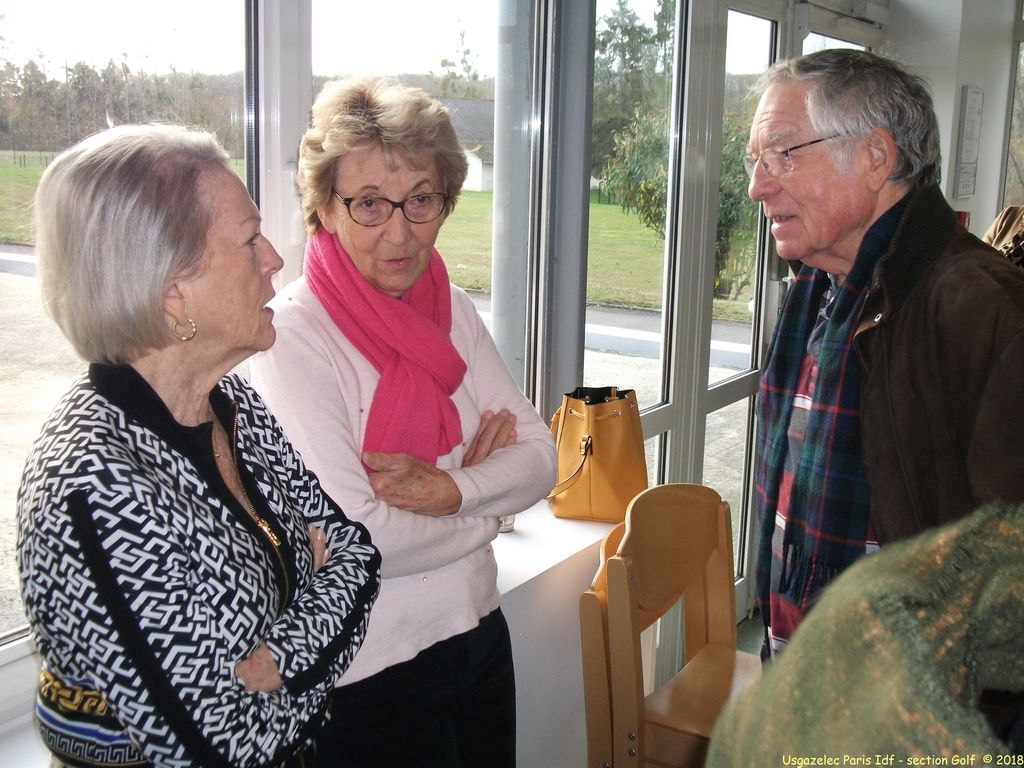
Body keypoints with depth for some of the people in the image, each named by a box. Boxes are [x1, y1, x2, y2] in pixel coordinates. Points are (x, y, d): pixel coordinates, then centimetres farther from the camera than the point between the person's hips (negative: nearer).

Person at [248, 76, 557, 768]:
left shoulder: (451, 309, 2)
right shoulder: (295, 336, -19)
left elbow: (540, 457, -2)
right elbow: (352, 543, -25)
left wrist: (448, 490, -21)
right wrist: (481, 472, -10)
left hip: (479, 632, 7)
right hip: (370, 678, -6)